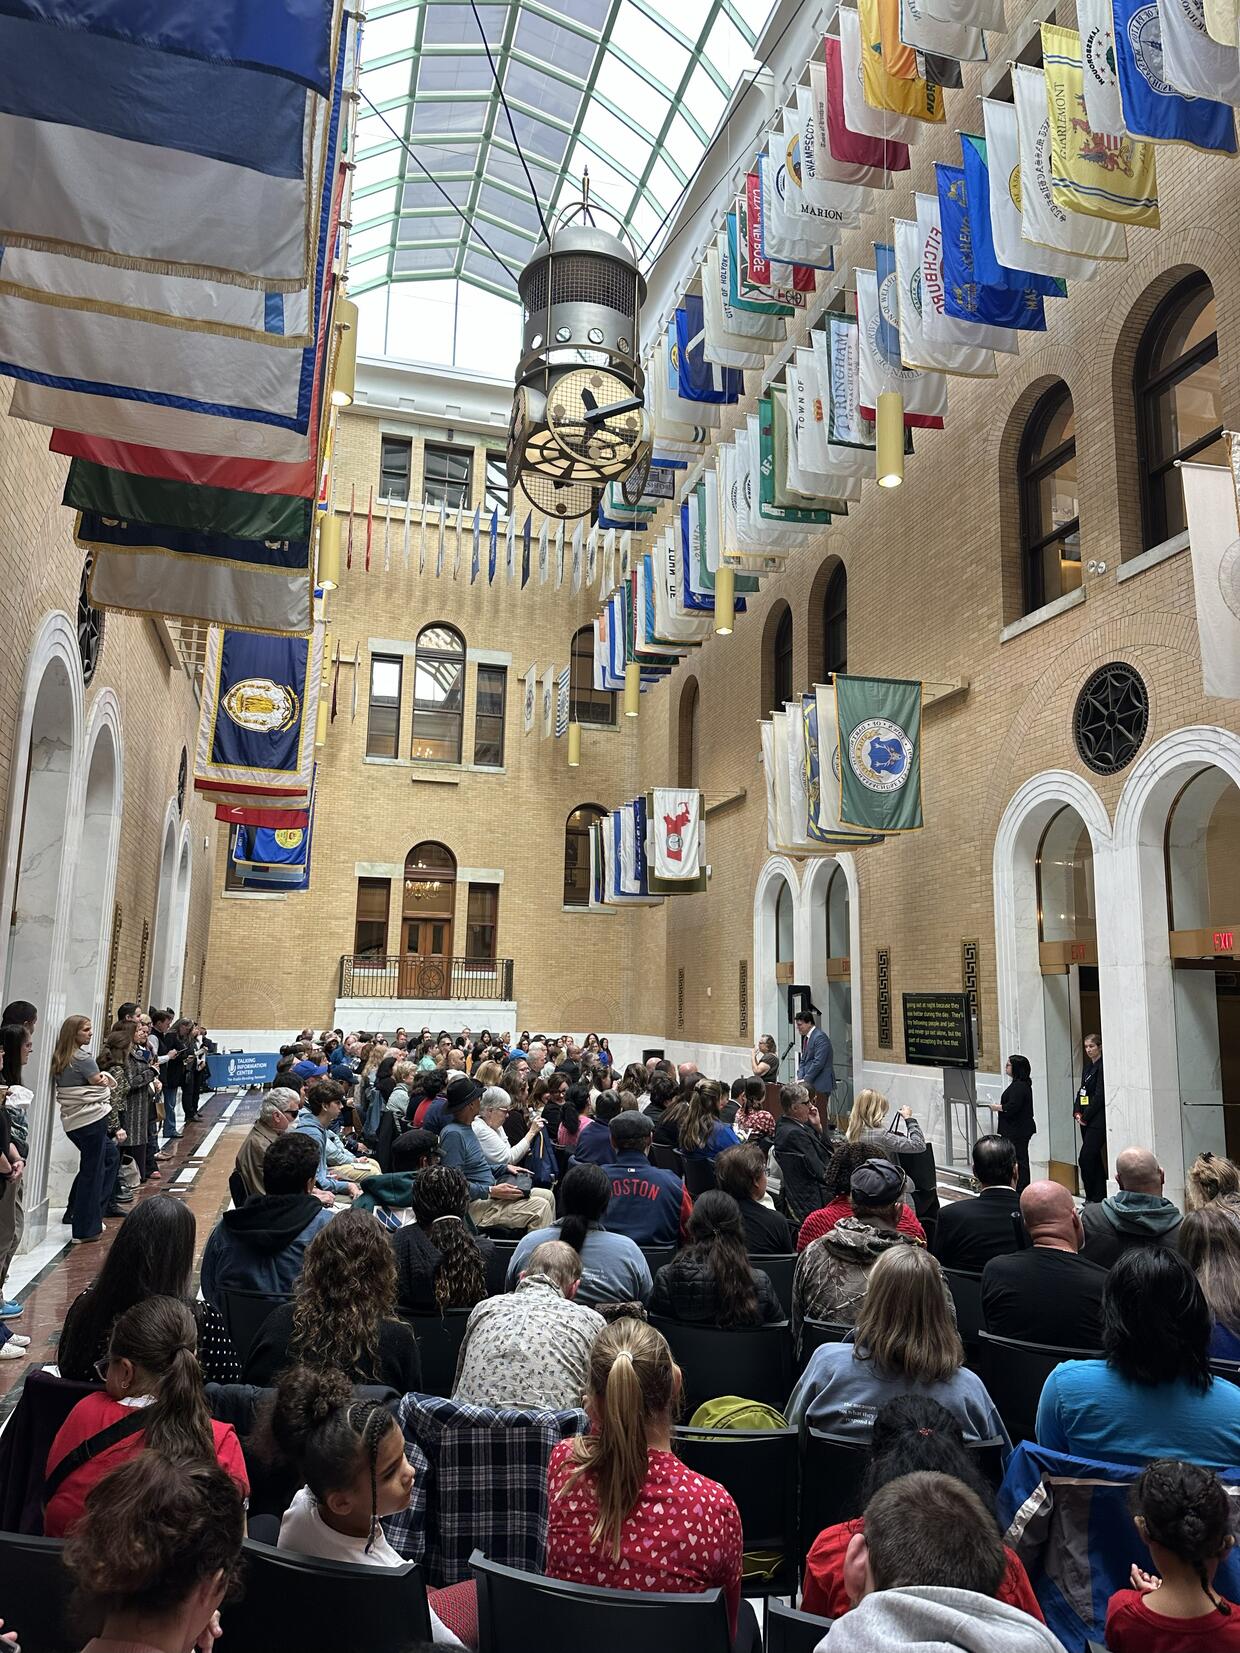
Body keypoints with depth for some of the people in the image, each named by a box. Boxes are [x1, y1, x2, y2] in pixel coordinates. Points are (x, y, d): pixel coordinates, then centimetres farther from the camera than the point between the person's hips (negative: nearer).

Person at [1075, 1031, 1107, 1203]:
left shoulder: (1102, 1067, -12)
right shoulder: (1087, 1066, 15)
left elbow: (1100, 1096, -16)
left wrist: (1085, 1117, -12)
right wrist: (1077, 1112, 3)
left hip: (1097, 1120, -9)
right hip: (1086, 1120, 9)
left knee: (1085, 1158, -11)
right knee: (1094, 1158, 12)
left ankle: (1092, 1197, -3)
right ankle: (1101, 1195, 18)